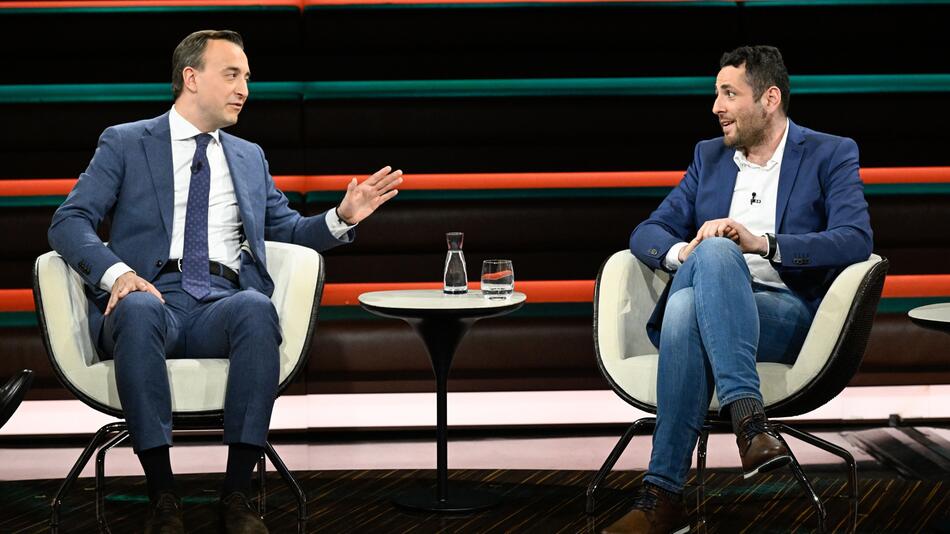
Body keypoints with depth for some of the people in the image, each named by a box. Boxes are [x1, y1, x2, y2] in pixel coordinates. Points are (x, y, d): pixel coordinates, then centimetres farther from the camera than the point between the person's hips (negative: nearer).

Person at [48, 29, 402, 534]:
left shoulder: (249, 157, 27)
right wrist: (117, 272, -15)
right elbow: (69, 221, 4)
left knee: (256, 308, -34)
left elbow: (286, 229, 28)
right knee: (139, 311, -40)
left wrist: (340, 218, 7)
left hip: (225, 303, 3)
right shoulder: (124, 143, 14)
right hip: (150, 296, -2)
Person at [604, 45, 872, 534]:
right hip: (703, 306, 3)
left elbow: (856, 241, -9)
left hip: (786, 314, -3)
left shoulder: (830, 155, 7)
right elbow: (646, 234, 15)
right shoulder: (709, 156, 21)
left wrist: (762, 243, -21)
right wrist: (683, 251, -10)